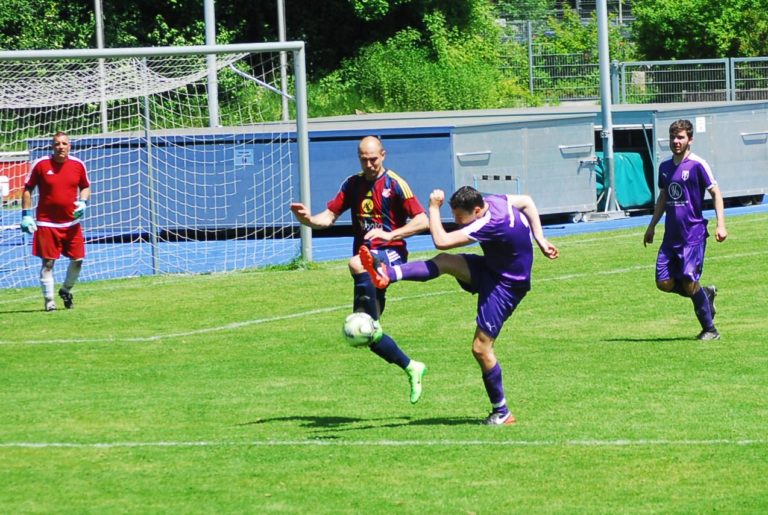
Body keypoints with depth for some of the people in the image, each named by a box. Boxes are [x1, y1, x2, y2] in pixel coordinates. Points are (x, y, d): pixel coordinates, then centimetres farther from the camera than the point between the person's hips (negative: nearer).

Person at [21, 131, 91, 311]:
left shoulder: (78, 165, 2)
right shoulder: (41, 165, -6)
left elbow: (85, 187, 16)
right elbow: (27, 189, 1)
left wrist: (83, 202, -4)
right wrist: (26, 214, -5)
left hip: (71, 222, 3)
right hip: (47, 224, -3)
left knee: (77, 259, 4)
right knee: (48, 262, -2)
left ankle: (66, 290, 29)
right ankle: (48, 300, 7)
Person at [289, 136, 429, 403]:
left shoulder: (395, 184, -5)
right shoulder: (353, 184, 11)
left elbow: (422, 221, -8)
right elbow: (330, 216, 7)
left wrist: (389, 234, -20)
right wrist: (308, 219, -14)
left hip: (391, 252, -6)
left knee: (357, 265, -41)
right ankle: (412, 368, 17)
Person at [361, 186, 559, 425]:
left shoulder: (488, 225, -33)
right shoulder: (494, 201, -6)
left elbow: (441, 241, -34)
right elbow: (527, 201, 13)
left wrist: (434, 207, -22)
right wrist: (540, 240, 15)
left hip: (506, 284, -9)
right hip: (490, 270, 9)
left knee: (481, 347, -8)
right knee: (444, 262, -17)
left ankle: (502, 412, 6)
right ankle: (387, 274, -30)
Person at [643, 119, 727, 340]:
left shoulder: (697, 165, -7)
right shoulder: (665, 167, 11)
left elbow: (715, 193, -5)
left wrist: (721, 224, -14)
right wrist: (652, 226, 25)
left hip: (693, 234, -6)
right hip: (671, 235, 6)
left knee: (689, 282, -13)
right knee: (664, 283, -1)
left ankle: (710, 329, 2)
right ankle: (706, 294, 23)